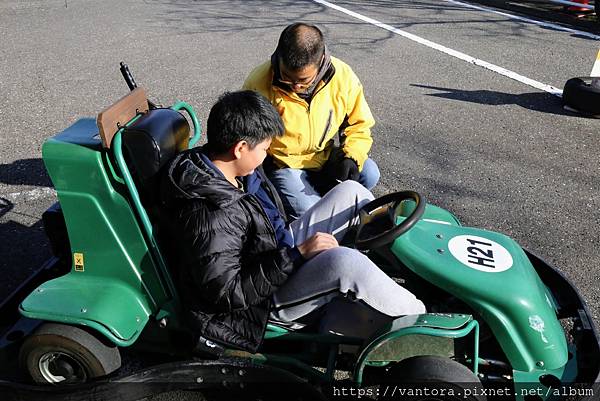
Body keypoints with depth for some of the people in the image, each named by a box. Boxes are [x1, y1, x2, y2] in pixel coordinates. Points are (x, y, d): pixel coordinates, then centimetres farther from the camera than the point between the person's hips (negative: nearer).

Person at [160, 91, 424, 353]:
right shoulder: (208, 216, -31)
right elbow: (228, 293, -28)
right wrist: (297, 254, -27)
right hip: (263, 301, -9)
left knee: (351, 191, 2)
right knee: (345, 262, -35)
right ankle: (421, 317, -8)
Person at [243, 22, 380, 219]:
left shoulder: (343, 76, -14)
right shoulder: (259, 84, -20)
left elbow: (360, 124, 0)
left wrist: (351, 156, -18)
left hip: (327, 157, 4)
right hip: (283, 164, -3)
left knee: (369, 174, -20)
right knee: (305, 213, -27)